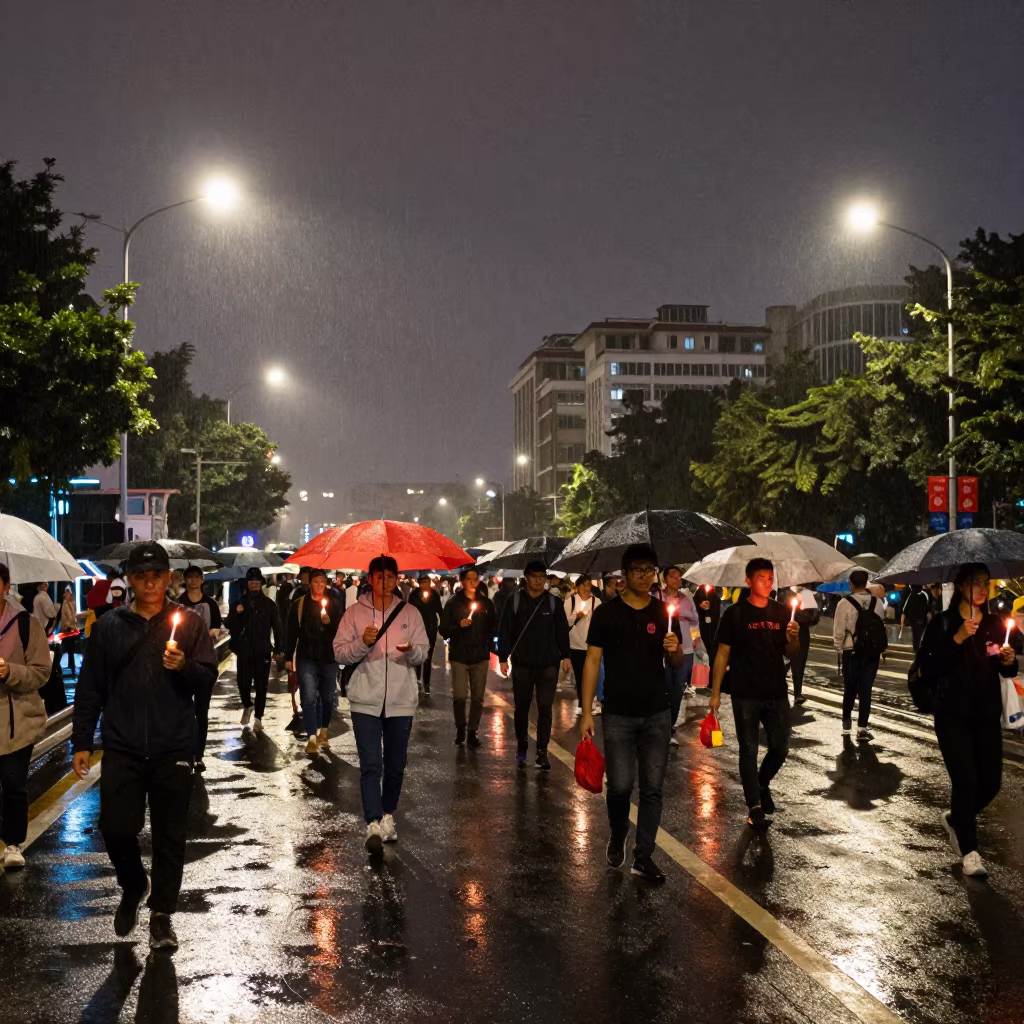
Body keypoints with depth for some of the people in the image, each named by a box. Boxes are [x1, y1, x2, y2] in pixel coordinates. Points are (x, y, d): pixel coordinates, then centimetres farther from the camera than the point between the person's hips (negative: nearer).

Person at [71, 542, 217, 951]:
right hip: (122, 748, 1)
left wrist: (184, 667, -22)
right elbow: (90, 688, 6)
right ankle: (134, 886, 28)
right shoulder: (108, 626, 4)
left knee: (169, 835, 5)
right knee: (116, 828, -1)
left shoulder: (189, 622, 2)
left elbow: (208, 679, -1)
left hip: (173, 749, -1)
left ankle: (162, 913, 20)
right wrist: (81, 742, 4)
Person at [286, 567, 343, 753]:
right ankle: (312, 737, -12)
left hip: (329, 657, 2)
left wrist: (329, 622, -17)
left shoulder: (333, 604, 6)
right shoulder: (299, 605, 2)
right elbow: (291, 632, 2)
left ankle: (323, 731, 29)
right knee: (309, 698, -10)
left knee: (327, 697, 12)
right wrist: (289, 657, -1)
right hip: (307, 657, -2)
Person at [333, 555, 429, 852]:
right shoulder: (355, 613, 2)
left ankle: (388, 816, 28)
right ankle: (374, 825, -12)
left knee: (396, 766, 12)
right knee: (371, 765, -9)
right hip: (366, 701, -2)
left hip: (401, 701, 2)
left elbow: (424, 652, 5)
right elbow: (340, 652, 0)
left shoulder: (410, 613, 6)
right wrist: (363, 643, -18)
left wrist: (411, 651, -18)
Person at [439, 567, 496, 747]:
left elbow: (492, 628, 18)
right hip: (459, 656, -2)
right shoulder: (453, 603, 0)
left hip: (480, 656, 2)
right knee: (459, 696, -10)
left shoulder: (486, 603, 7)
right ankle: (460, 728, 12)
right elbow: (444, 630, -2)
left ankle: (472, 731, 12)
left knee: (478, 697, 1)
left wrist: (490, 646, 6)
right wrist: (458, 626, -18)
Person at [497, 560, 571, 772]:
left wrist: (565, 656, 0)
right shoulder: (515, 601, -1)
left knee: (545, 709, -1)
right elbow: (505, 631, -1)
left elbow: (562, 631, 6)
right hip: (522, 665, 0)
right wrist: (503, 657, -5)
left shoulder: (553, 602, 2)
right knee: (521, 708, 9)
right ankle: (521, 749, 23)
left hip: (548, 665, 0)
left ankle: (542, 752, 3)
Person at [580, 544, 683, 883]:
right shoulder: (606, 613, -3)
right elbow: (592, 661, -3)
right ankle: (617, 837, 27)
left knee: (652, 788, 4)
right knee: (620, 785, -2)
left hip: (657, 714, 2)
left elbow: (677, 663, 9)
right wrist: (586, 712, -7)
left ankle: (643, 856, 14)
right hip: (618, 714, -2)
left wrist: (675, 649, -16)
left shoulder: (664, 612, 4)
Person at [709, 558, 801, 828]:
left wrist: (793, 639, -13)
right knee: (748, 750, 3)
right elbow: (723, 654, -2)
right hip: (745, 695, -3)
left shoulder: (782, 612, 6)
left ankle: (763, 784, 35)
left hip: (776, 693, 3)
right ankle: (754, 807, 11)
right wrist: (715, 693, -5)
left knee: (781, 747, 8)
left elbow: (791, 655, 10)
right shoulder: (735, 614, -4)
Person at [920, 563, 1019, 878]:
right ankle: (969, 851, 3)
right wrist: (957, 639, -22)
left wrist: (1010, 662, -7)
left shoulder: (995, 625, 8)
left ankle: (955, 819, 33)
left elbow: (1006, 670, 16)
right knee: (966, 780, -12)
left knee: (991, 781, 4)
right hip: (953, 715, -4)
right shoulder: (942, 624, -5)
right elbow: (928, 669, -14)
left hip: (988, 715, 5)